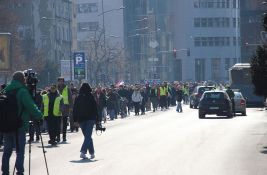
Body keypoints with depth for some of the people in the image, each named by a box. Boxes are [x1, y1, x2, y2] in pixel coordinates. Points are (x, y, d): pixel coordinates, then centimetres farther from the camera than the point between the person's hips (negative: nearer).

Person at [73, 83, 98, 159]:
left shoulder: (78, 98, 4)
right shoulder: (91, 97, -5)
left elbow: (75, 109, 5)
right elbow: (95, 108, -5)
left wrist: (75, 120, 8)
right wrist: (96, 118, 3)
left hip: (81, 119, 4)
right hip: (90, 119, -4)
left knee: (87, 136, 15)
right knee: (88, 136, -7)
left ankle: (92, 152, 21)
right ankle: (83, 151, -25)